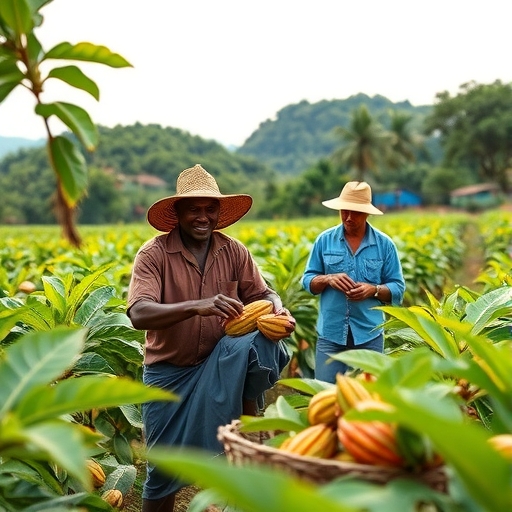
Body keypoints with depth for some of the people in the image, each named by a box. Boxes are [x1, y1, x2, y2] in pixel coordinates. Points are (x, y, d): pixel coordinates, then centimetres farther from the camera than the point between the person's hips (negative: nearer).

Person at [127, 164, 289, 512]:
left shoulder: (234, 251, -5)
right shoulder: (154, 254, -16)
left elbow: (261, 294, -2)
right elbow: (138, 314, -28)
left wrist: (277, 306, -27)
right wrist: (196, 306, -43)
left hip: (220, 361, 2)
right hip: (169, 371, -2)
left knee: (259, 342, -28)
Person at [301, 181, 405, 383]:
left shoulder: (385, 244, 2)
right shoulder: (324, 240, 3)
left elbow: (398, 288, 3)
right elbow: (307, 281, 6)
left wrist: (373, 290, -16)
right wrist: (328, 279, -15)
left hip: (369, 335, 0)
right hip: (330, 333, 0)